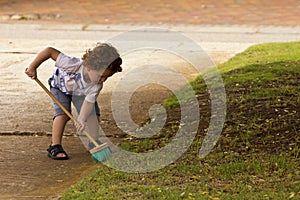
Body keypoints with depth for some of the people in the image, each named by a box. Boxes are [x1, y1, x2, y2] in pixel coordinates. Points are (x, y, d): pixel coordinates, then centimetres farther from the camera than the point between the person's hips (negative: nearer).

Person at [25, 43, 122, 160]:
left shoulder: (97, 86, -32)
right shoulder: (74, 65, -46)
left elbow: (89, 101, -31)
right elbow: (49, 51, -42)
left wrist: (81, 119, -48)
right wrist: (33, 68, -36)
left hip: (80, 93, 3)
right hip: (60, 87, -3)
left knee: (94, 114, -11)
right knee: (63, 114, -24)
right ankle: (55, 147, -18)